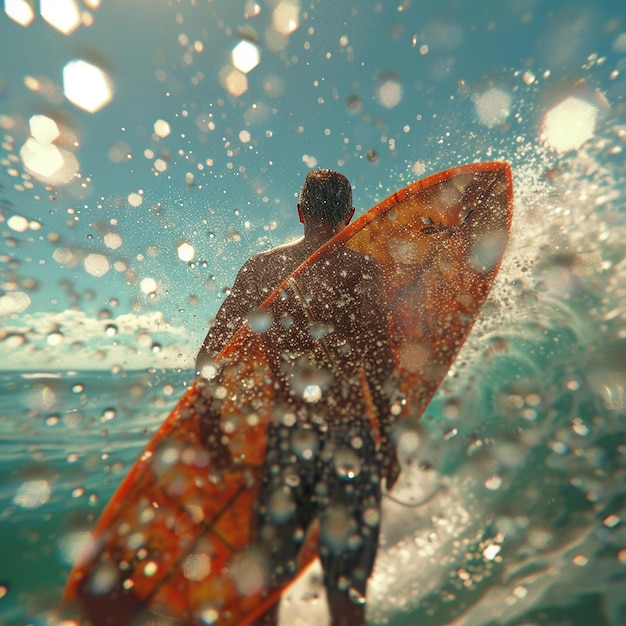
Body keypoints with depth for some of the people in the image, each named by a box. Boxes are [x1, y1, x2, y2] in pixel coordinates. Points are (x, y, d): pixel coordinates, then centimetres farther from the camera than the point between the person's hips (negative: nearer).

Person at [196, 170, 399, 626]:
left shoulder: (260, 268, 5)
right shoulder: (363, 269, -4)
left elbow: (211, 349, 4)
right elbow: (378, 360, -9)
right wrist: (386, 434, 0)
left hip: (281, 431, 3)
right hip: (348, 432, -2)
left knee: (268, 572, 21)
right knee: (346, 583, 15)